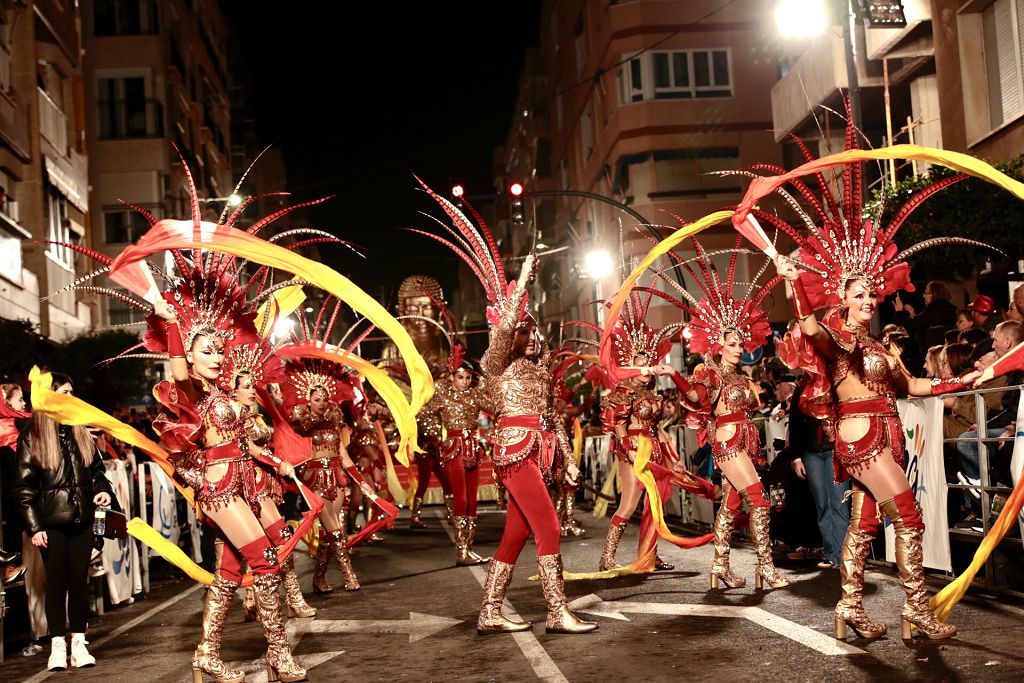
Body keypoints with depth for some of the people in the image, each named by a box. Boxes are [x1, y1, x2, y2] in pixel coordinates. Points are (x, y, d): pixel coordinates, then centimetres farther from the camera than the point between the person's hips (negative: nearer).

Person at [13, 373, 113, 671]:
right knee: (56, 582, 1)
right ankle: (58, 646, 9)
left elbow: (96, 470, 19)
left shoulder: (81, 434, 10)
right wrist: (34, 526, -10)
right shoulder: (32, 438, -3)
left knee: (79, 581, 5)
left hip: (81, 520, 4)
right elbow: (23, 487, -4)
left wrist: (102, 490, -2)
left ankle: (79, 644, 13)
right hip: (51, 522, -4)